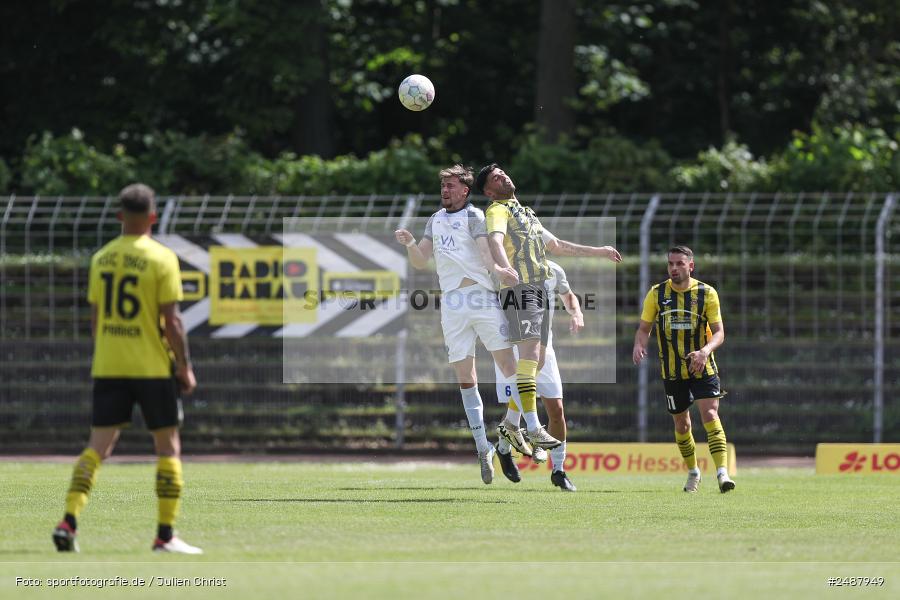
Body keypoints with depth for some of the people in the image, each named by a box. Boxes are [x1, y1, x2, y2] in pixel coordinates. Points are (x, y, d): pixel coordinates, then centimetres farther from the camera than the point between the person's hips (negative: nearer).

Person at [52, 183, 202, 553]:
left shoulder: (101, 259, 6)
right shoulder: (161, 259, -9)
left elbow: (95, 318, 12)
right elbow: (171, 319, -11)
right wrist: (185, 367, -3)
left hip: (108, 367, 4)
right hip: (153, 367, -4)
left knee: (98, 445, 5)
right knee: (168, 447, 7)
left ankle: (69, 521, -10)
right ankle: (166, 535, 5)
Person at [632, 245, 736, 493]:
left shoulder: (707, 293, -5)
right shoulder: (657, 294, -1)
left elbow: (718, 332, -5)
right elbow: (644, 328, 3)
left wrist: (705, 351, -26)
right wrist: (639, 346, -20)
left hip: (703, 368, -2)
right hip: (672, 371, 2)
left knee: (710, 414, -19)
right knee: (682, 424, 10)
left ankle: (722, 473, -26)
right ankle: (693, 473, 31)